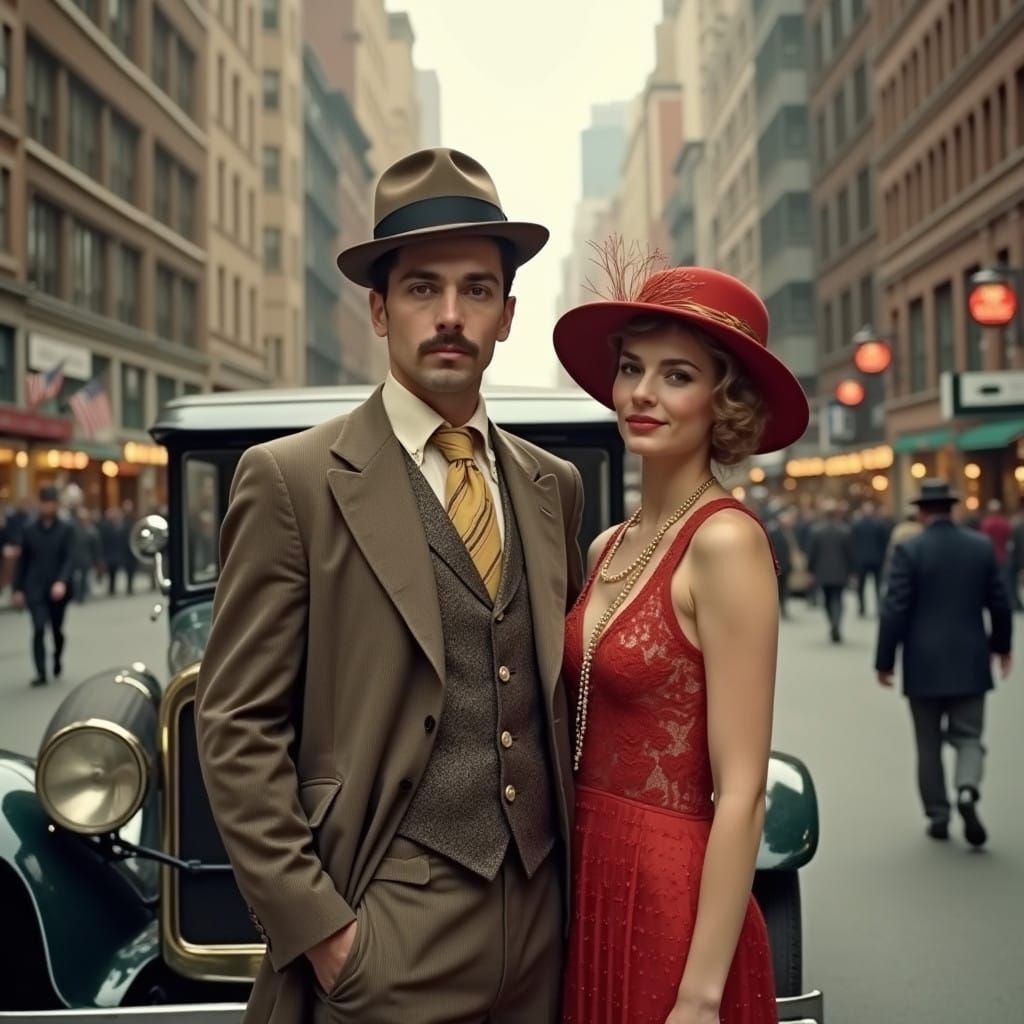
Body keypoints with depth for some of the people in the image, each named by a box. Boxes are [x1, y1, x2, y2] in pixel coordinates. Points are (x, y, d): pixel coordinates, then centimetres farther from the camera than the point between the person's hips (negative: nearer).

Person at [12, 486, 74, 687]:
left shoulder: (65, 530, -1)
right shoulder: (29, 530, 4)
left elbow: (69, 559, -8)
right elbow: (23, 561, 8)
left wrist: (62, 582, -23)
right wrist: (18, 589, 5)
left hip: (57, 589, 0)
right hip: (35, 588, 0)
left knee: (57, 629, 13)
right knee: (39, 629, -12)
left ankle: (58, 658, 42)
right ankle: (40, 672, -9)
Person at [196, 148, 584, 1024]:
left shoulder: (554, 486, 7)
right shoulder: (293, 482, -8)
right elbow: (237, 727, -9)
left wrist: (581, 885, 8)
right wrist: (316, 927, -13)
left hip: (542, 927, 5)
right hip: (386, 939, -5)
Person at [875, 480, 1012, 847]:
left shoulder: (909, 549, -10)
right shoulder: (982, 546, 1)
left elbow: (894, 610, -12)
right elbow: (999, 603, 6)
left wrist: (884, 661, -5)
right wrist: (1001, 645, 22)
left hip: (924, 664, -2)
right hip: (970, 662, 2)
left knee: (929, 744, 11)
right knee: (968, 737, 9)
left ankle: (938, 815, 15)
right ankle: (967, 791, -17)